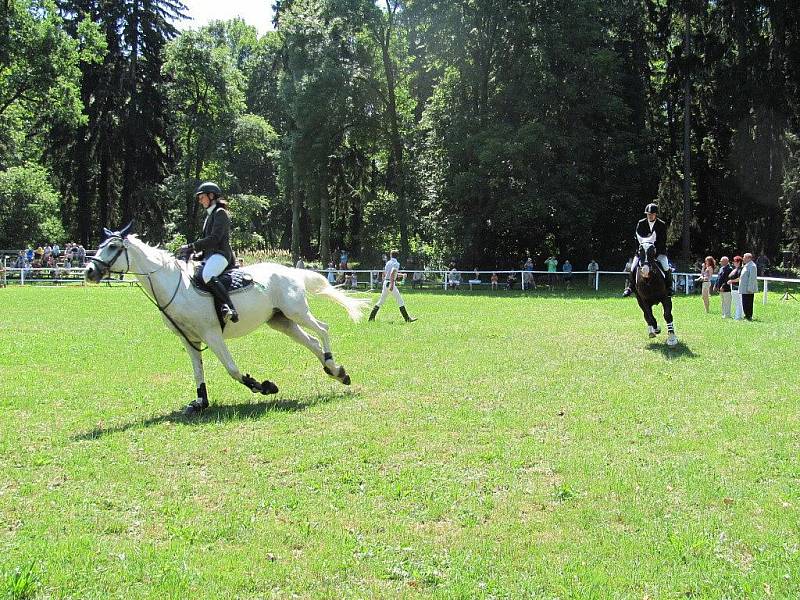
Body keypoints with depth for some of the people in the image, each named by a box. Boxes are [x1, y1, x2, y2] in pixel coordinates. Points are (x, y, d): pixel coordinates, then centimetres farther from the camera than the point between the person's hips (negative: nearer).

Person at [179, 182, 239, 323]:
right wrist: (192, 251, 12)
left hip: (220, 254, -11)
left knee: (208, 276, -37)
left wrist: (192, 247, -15)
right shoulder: (210, 214, 25)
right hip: (209, 255, 11)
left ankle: (230, 309, -44)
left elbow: (214, 238, -16)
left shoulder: (220, 213, -5)